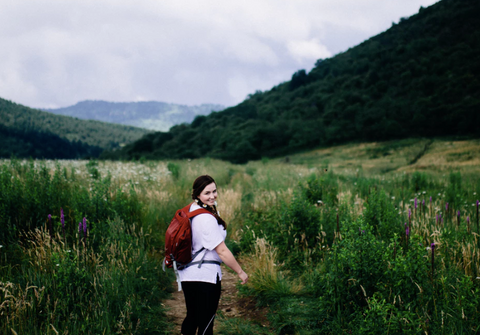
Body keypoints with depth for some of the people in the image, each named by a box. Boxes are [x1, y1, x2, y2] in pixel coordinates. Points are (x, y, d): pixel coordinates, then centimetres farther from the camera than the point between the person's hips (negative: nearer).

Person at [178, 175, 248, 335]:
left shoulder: (191, 209, 5)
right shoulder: (206, 219, -22)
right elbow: (222, 251, -20)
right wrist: (240, 272, -12)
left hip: (187, 275, 9)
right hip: (206, 276, -9)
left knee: (191, 317, 19)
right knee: (206, 322, 3)